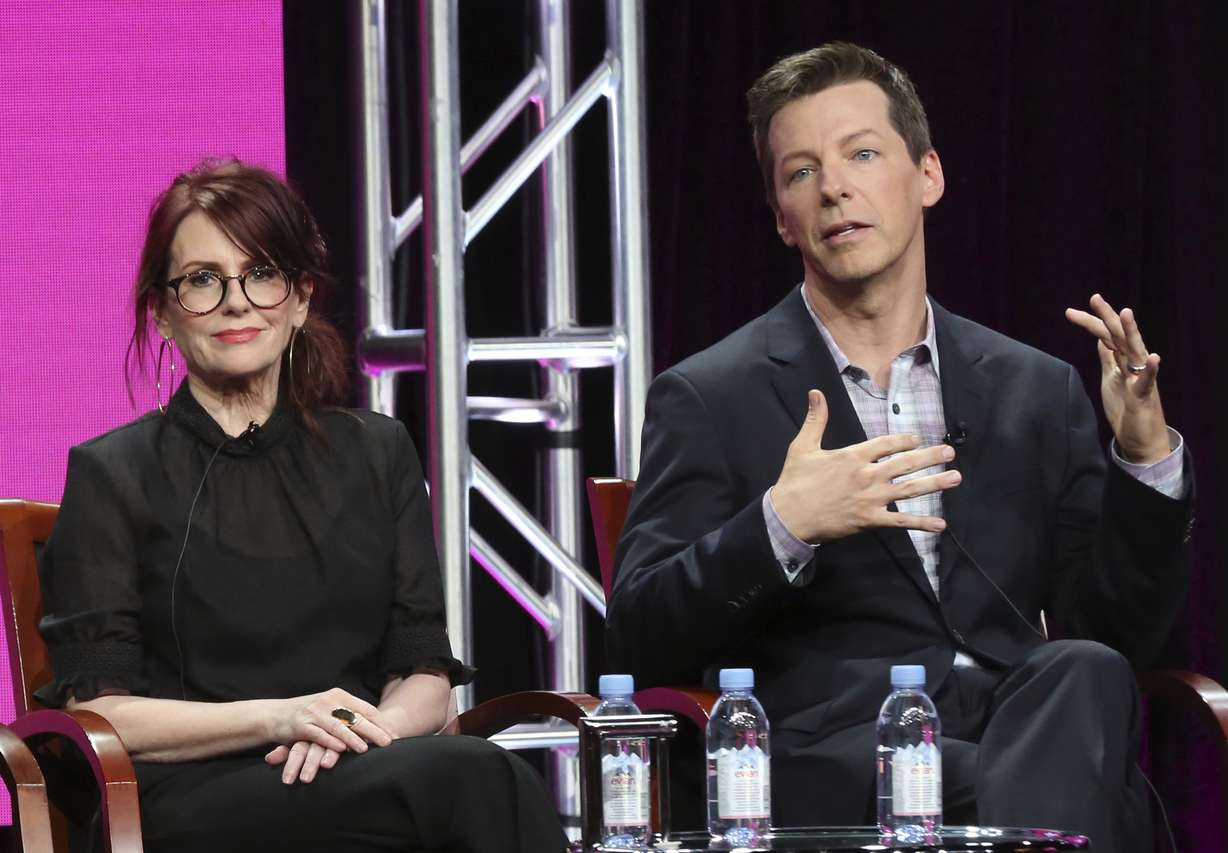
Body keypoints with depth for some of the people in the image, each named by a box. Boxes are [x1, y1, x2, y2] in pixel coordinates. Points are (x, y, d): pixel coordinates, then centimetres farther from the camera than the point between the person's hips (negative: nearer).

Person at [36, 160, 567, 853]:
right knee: (474, 777, -34)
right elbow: (96, 711, 0)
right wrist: (276, 718, -15)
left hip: (358, 775, 4)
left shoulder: (377, 453, 20)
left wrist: (368, 728, -11)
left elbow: (427, 675, 14)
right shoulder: (111, 476, 8)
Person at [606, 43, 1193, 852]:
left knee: (1084, 673, -33)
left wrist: (1147, 457, -1)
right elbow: (644, 645, 0)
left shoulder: (1039, 392, 18)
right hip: (835, 768, -5)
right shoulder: (708, 401, 9)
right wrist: (782, 526, -17)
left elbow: (1117, 633, 15)